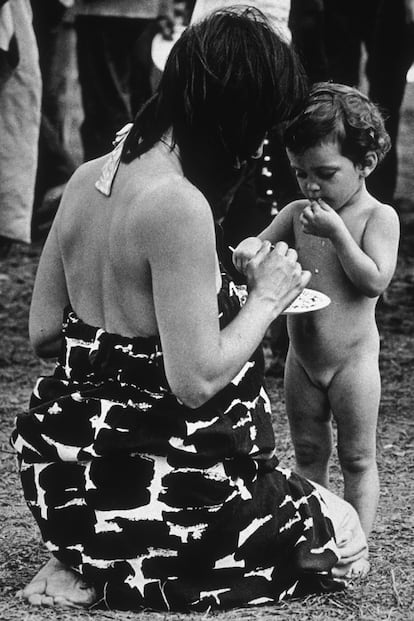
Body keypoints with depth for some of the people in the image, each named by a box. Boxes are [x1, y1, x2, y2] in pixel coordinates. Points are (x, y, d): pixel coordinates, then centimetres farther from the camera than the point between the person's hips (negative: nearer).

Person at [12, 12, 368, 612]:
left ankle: (86, 561, 12)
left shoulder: (87, 178, 1)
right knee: (342, 533, 15)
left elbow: (43, 332, 8)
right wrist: (266, 298, -10)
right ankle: (124, 579, 0)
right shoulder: (178, 206, -25)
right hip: (153, 487, -9)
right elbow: (196, 381, -25)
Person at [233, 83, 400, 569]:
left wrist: (337, 232, -25)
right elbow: (261, 243, 4)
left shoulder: (378, 217, -12)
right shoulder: (298, 214, 2)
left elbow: (374, 280, -21)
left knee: (357, 458, 4)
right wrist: (250, 250, -20)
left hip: (352, 359, -5)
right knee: (308, 455, 13)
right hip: (302, 360, 5)